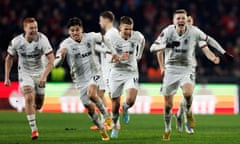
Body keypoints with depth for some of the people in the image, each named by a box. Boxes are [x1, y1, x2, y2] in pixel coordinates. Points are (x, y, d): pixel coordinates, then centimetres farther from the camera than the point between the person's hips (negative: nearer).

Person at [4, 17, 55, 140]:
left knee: (38, 104, 9)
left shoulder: (42, 39, -20)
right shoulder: (16, 41, -16)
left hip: (39, 73, 1)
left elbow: (51, 59, -21)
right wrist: (7, 77, 2)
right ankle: (34, 129, -19)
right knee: (29, 98, -23)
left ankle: (31, 110, 47)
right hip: (25, 73, -1)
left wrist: (44, 76, -32)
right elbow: (9, 58, 2)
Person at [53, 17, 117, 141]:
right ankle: (101, 129, 26)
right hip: (80, 79, 1)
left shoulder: (90, 37, -8)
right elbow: (56, 63, -15)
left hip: (93, 74, -1)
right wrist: (61, 55, -35)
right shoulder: (65, 44, -13)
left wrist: (113, 52, 11)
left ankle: (106, 115, -10)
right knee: (89, 108, 4)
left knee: (91, 94, -31)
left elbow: (103, 38, 14)